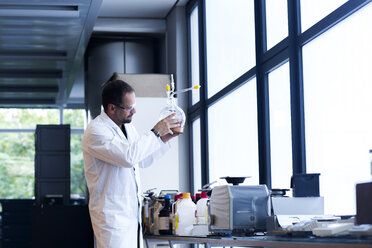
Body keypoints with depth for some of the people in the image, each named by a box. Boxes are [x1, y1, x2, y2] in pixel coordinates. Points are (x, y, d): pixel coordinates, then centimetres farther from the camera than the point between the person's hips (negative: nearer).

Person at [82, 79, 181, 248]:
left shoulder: (127, 126, 13)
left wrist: (164, 139, 11)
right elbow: (129, 156, -28)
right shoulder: (95, 131, -16)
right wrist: (155, 132, -17)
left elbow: (142, 160, 24)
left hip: (132, 213, 8)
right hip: (111, 216, -8)